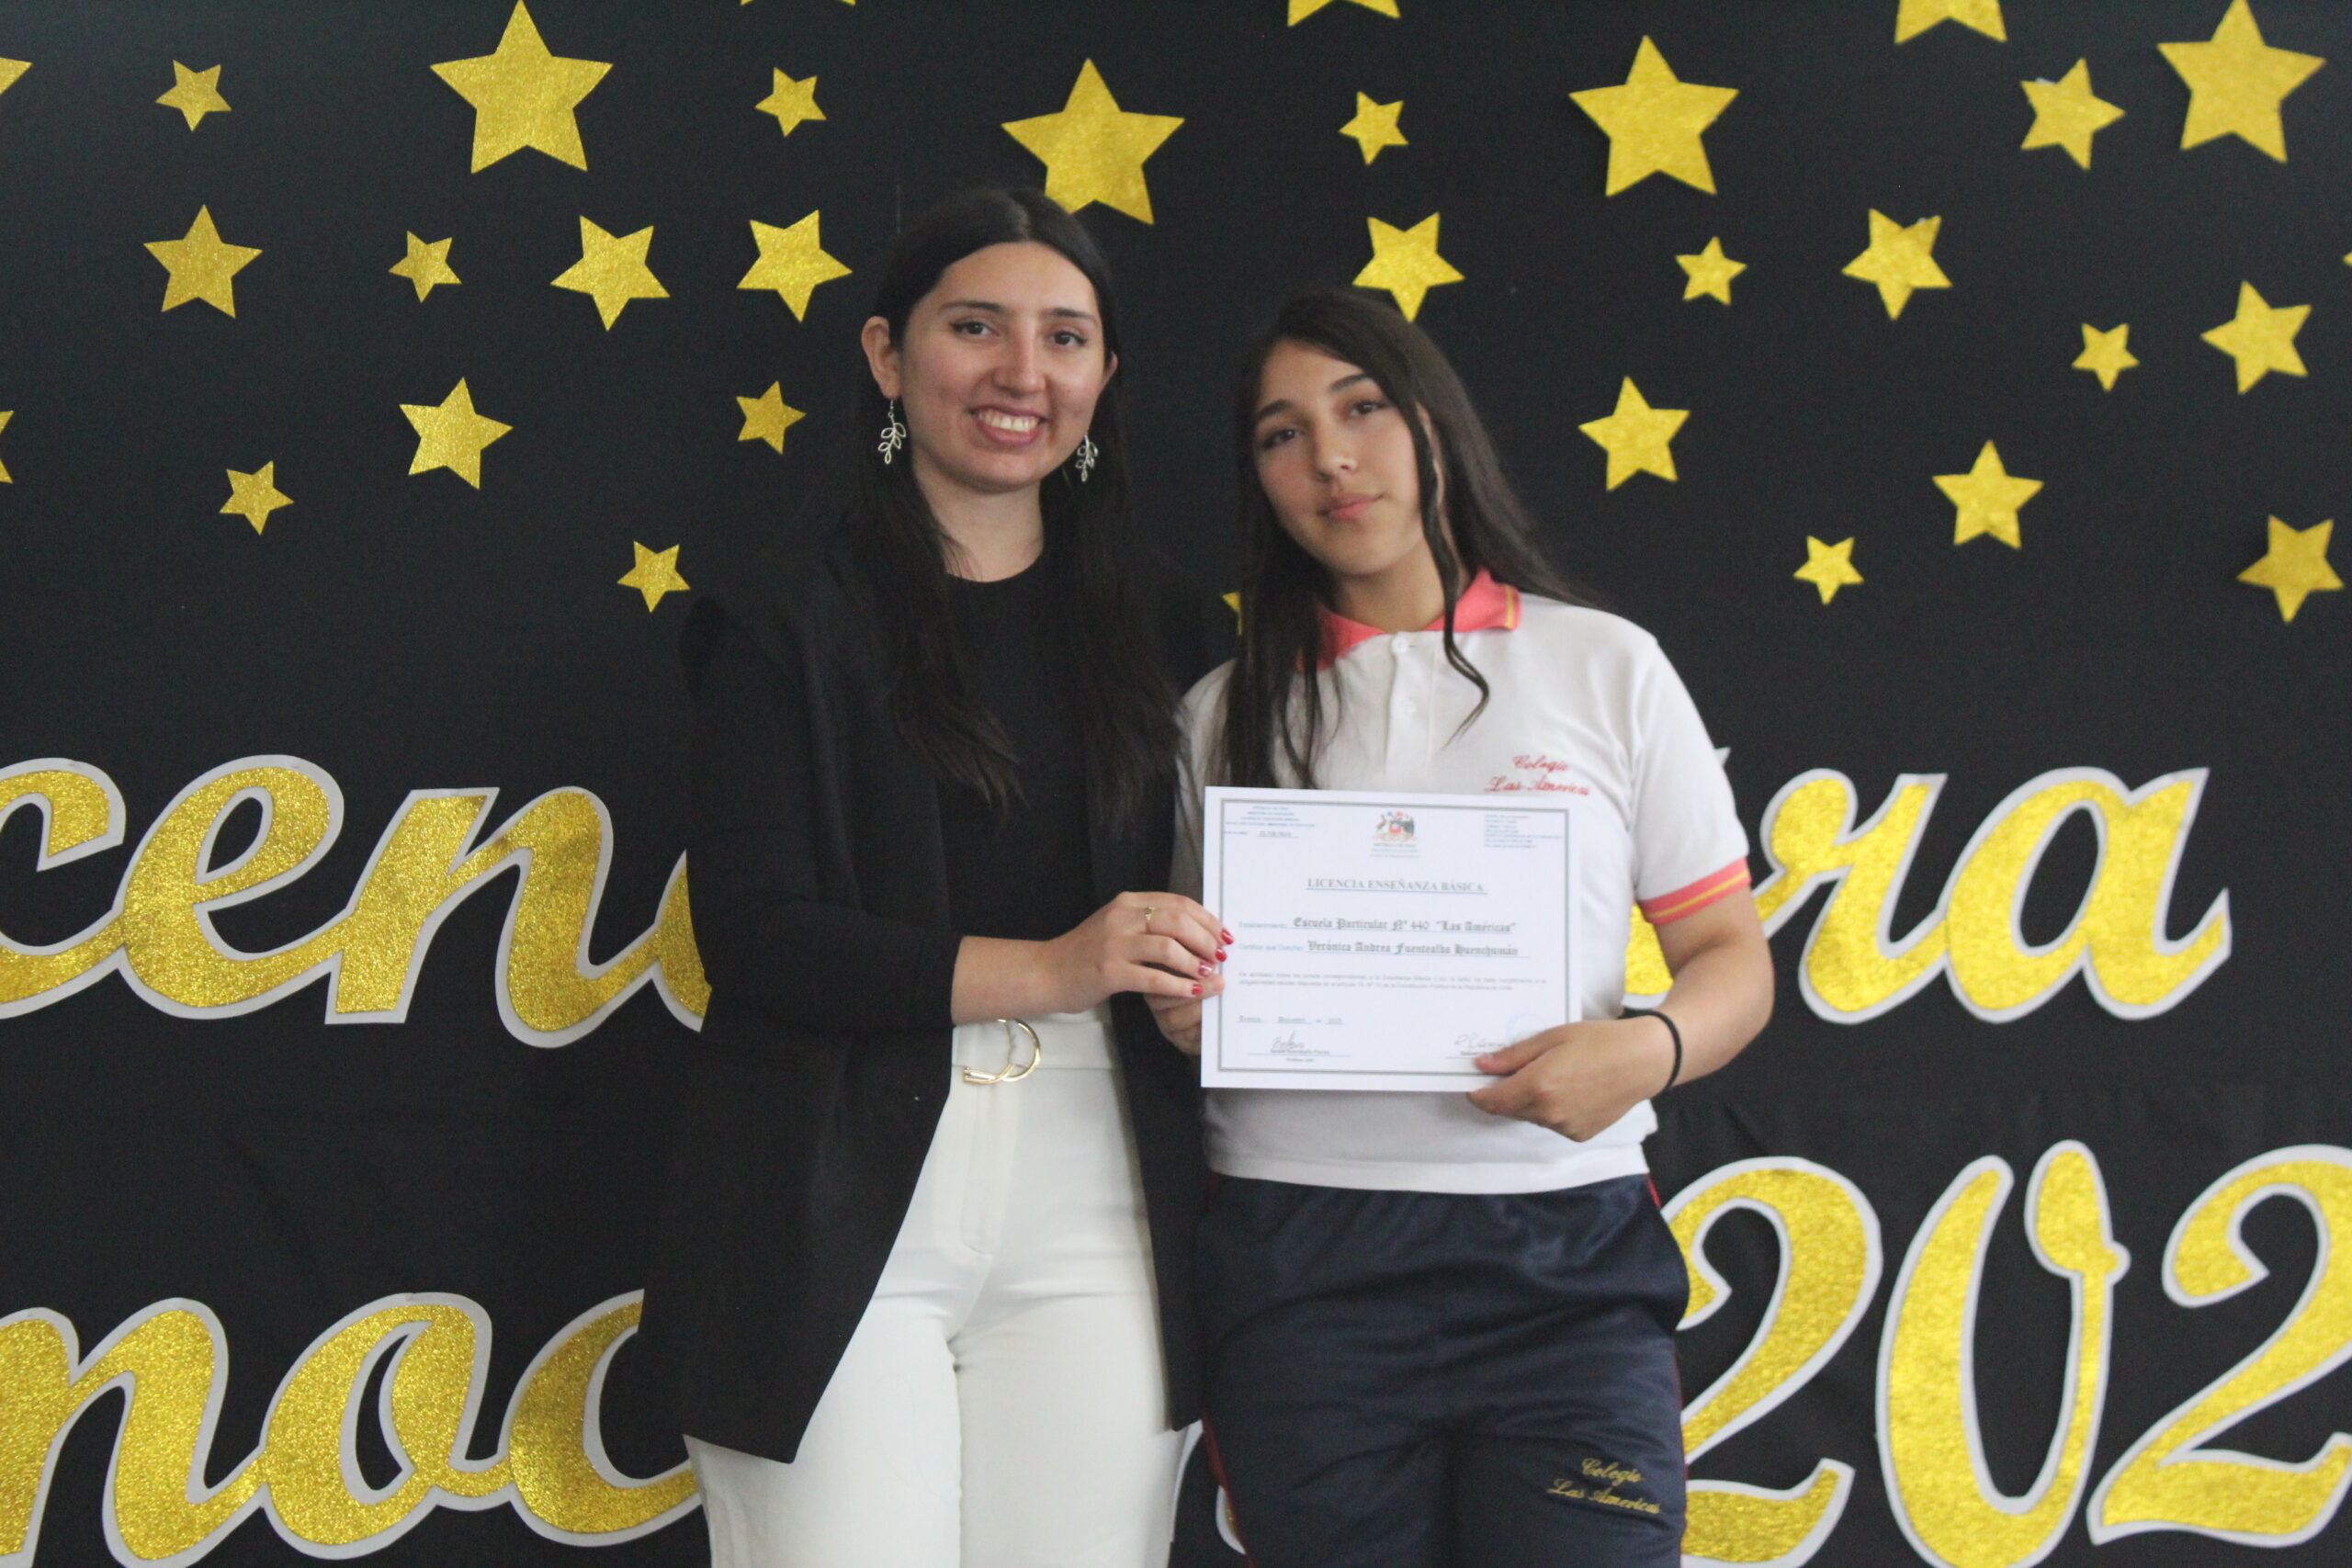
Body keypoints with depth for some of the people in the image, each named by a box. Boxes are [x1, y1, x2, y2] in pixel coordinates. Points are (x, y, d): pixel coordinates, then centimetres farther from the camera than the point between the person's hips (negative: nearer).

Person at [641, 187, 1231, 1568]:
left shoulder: (1168, 629, 13)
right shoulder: (790, 628, 3)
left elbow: (1211, 917, 16)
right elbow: (754, 934, -7)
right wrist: (1044, 970, -17)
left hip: (1097, 1217, 3)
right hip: (849, 1217, -3)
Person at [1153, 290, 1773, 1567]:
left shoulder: (1606, 667, 7)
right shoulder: (1228, 714, 12)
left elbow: (1734, 957, 7)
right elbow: (1185, 990, 17)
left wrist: (1647, 1049, -14)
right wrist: (1183, 1012, -6)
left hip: (1565, 1266, -1)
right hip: (1300, 1266, 1)